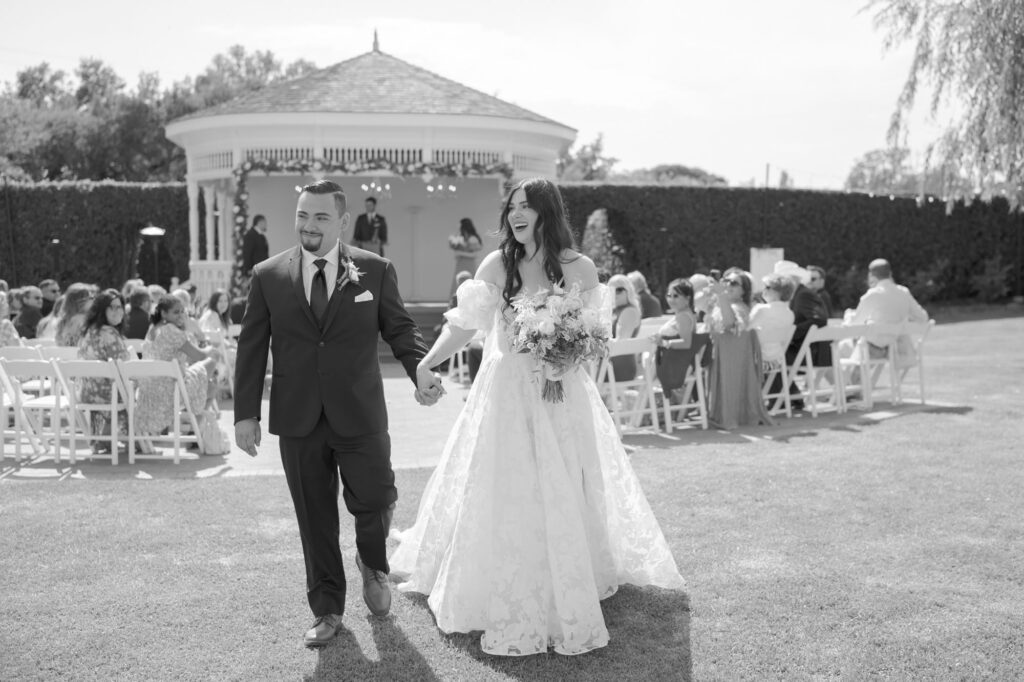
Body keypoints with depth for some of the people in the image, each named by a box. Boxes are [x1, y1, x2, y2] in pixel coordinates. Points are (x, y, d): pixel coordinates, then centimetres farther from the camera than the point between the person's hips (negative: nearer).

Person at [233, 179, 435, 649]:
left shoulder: (376, 271, 1)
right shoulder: (267, 276, 3)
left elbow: (400, 329, 5)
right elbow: (251, 347, 5)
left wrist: (421, 371, -14)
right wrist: (245, 413, 1)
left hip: (360, 417, -1)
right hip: (298, 421, 1)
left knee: (375, 501, -2)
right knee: (315, 519, 9)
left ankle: (372, 564, 33)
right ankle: (326, 610, 25)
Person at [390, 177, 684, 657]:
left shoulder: (579, 268, -3)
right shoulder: (497, 265, -4)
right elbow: (465, 324, -3)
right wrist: (425, 364, -10)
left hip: (563, 396, 0)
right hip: (507, 394, 0)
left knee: (564, 494, 6)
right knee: (504, 496, 3)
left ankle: (568, 591, 25)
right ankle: (508, 599, 18)